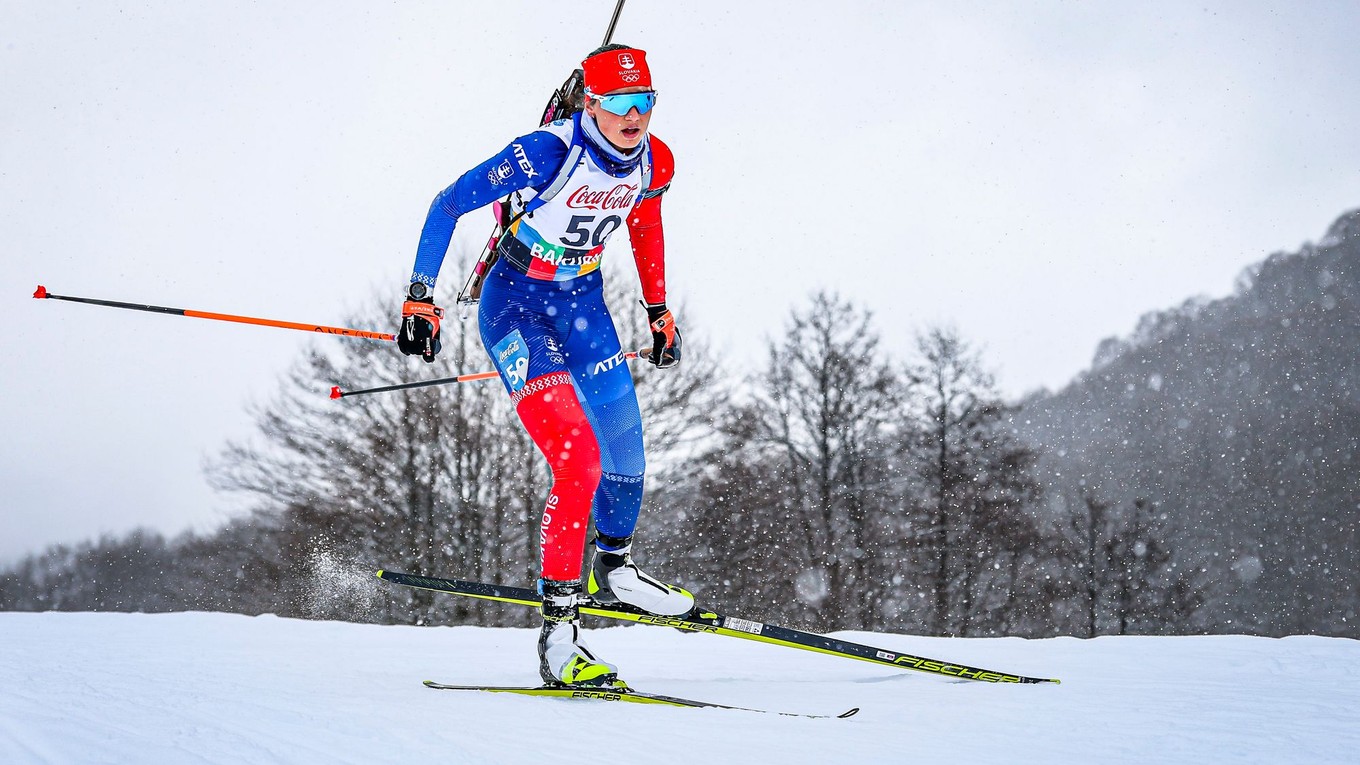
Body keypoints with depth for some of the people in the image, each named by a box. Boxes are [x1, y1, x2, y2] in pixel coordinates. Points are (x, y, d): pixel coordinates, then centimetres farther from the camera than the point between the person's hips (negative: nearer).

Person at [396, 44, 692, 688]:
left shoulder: (655, 164, -8)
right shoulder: (550, 152, -26)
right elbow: (448, 205, -20)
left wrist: (658, 309, 20)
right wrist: (420, 297, -24)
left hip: (582, 302, 6)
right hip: (515, 304, -6)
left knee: (626, 457, 9)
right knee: (579, 459, -21)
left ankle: (614, 568, 40)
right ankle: (559, 634, -17)